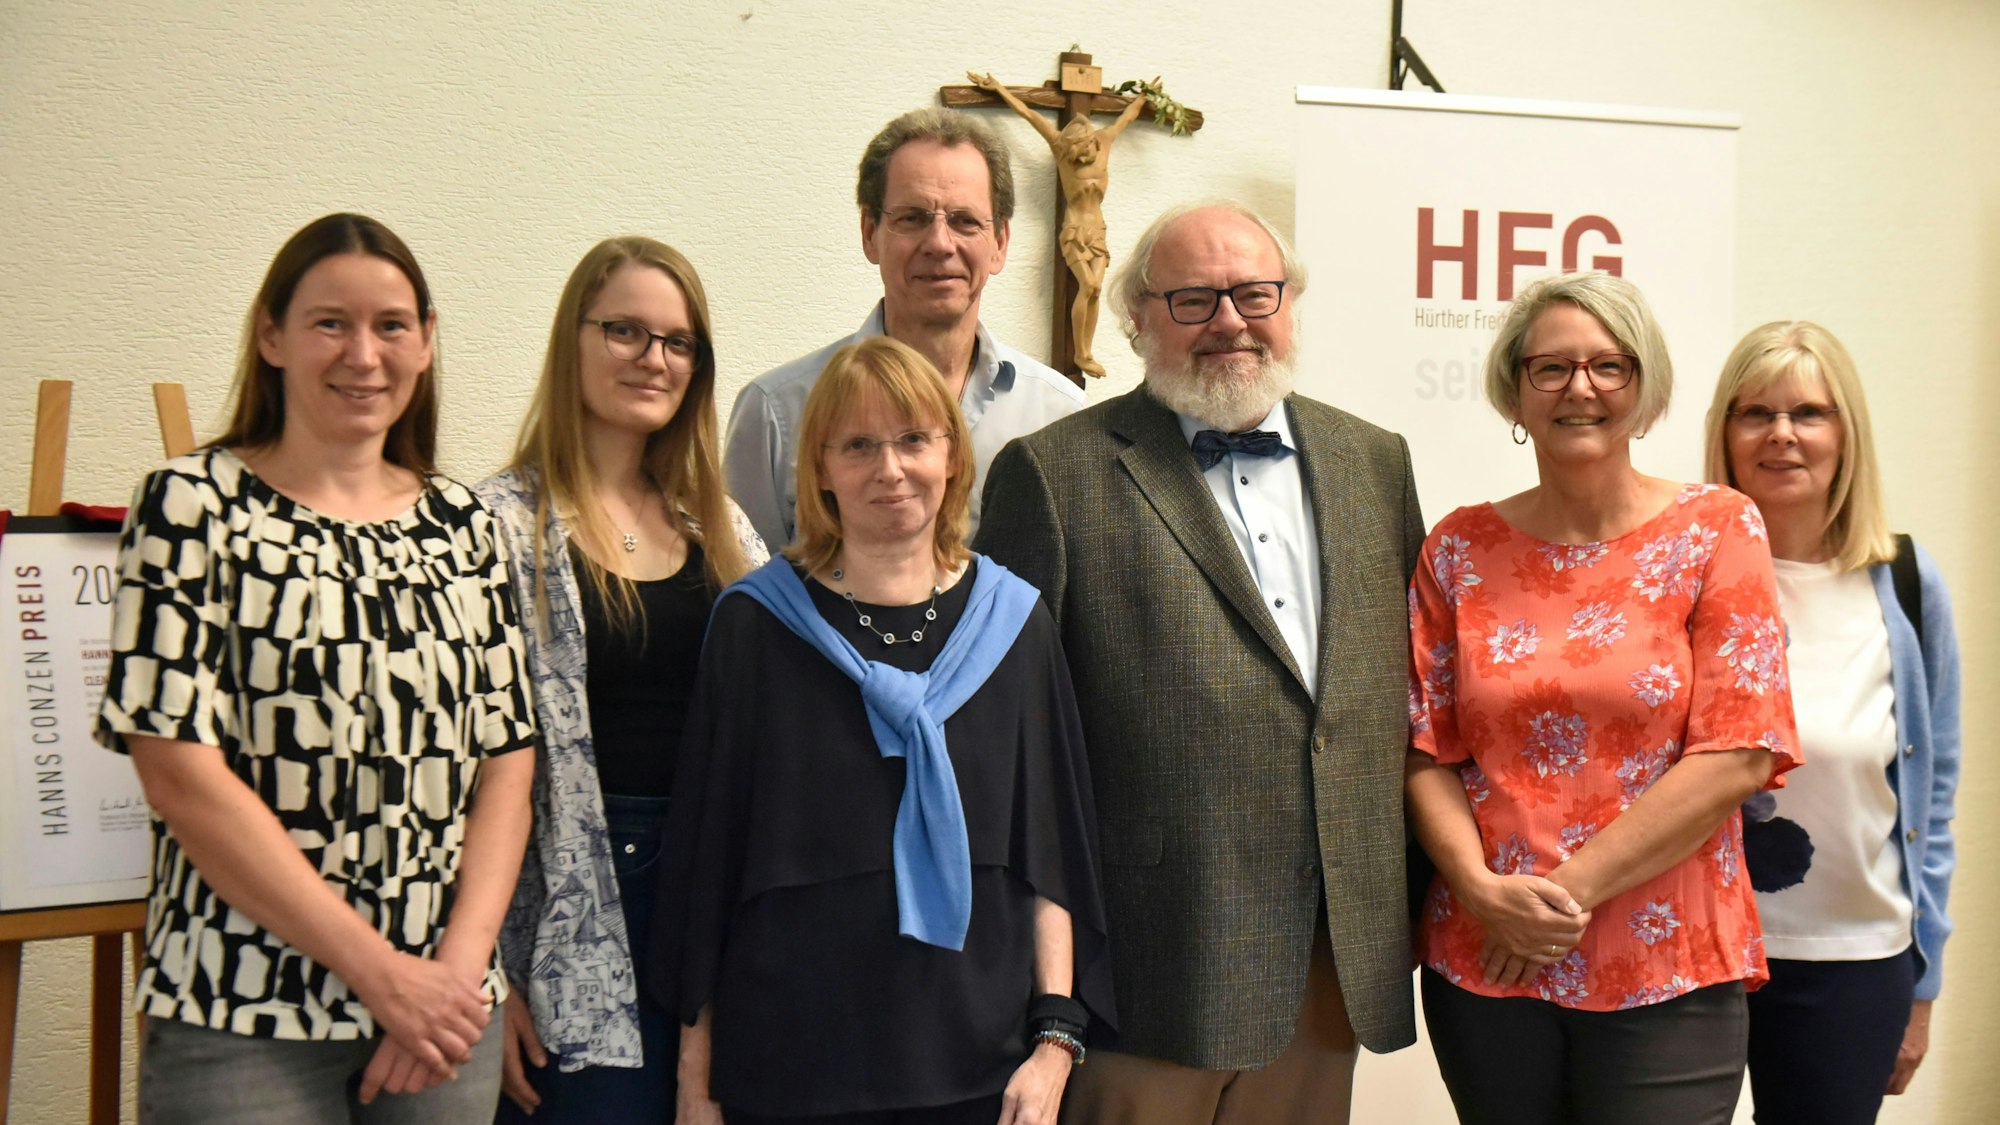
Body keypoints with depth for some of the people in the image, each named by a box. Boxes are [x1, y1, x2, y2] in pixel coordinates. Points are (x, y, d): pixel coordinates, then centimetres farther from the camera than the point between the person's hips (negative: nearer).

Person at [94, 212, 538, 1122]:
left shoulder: (461, 524, 8)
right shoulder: (193, 506, -4)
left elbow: (506, 759, 6)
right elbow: (179, 773, -11)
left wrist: (462, 963, -8)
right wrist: (381, 970, -13)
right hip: (243, 1021, -3)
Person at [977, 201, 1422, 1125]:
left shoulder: (1374, 461, 12)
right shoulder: (1055, 472, -4)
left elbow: (1412, 682, 15)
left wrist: (1412, 902, 10)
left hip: (1341, 963, 5)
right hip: (1161, 956, -4)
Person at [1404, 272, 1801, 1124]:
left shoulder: (1716, 531, -2)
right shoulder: (1461, 549, 4)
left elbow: (1738, 756, -8)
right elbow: (1426, 752, 4)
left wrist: (1570, 887, -12)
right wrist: (1486, 891, -12)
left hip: (1665, 970, -2)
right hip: (1483, 963, 2)